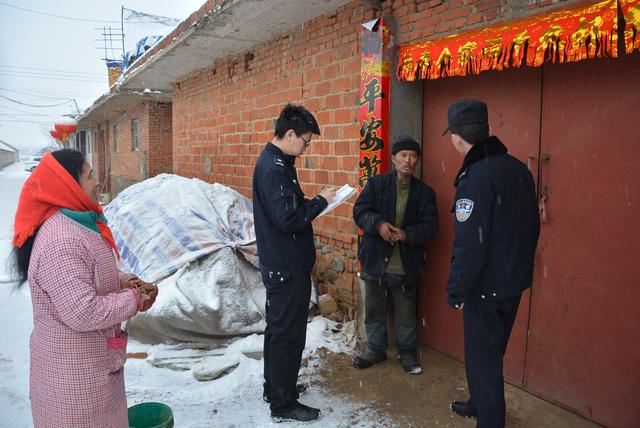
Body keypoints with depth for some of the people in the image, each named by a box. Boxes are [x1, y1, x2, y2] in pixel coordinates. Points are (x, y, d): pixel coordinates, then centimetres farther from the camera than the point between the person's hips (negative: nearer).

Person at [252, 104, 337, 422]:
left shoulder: (273, 161, 11)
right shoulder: (275, 168, -21)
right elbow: (288, 219, -26)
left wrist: (312, 203, 1)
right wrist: (320, 201, -15)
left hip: (278, 264, 11)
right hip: (287, 268, -11)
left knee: (278, 328, 21)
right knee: (288, 334, 2)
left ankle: (275, 387, 38)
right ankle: (282, 404, 17)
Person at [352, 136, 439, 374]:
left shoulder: (425, 192, 1)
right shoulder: (376, 184, -1)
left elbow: (430, 225, -4)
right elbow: (359, 211, -5)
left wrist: (407, 234, -22)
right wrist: (378, 224, -24)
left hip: (406, 267, 0)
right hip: (376, 262, 0)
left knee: (406, 314, 13)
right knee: (374, 310, 14)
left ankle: (406, 352, 35)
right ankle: (376, 349, 35)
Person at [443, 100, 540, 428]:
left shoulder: (475, 177, -22)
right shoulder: (518, 168, 4)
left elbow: (469, 245, -24)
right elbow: (532, 226, 12)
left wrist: (456, 292, -14)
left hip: (487, 288, -9)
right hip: (514, 281, 9)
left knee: (482, 357, 6)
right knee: (491, 351, 24)